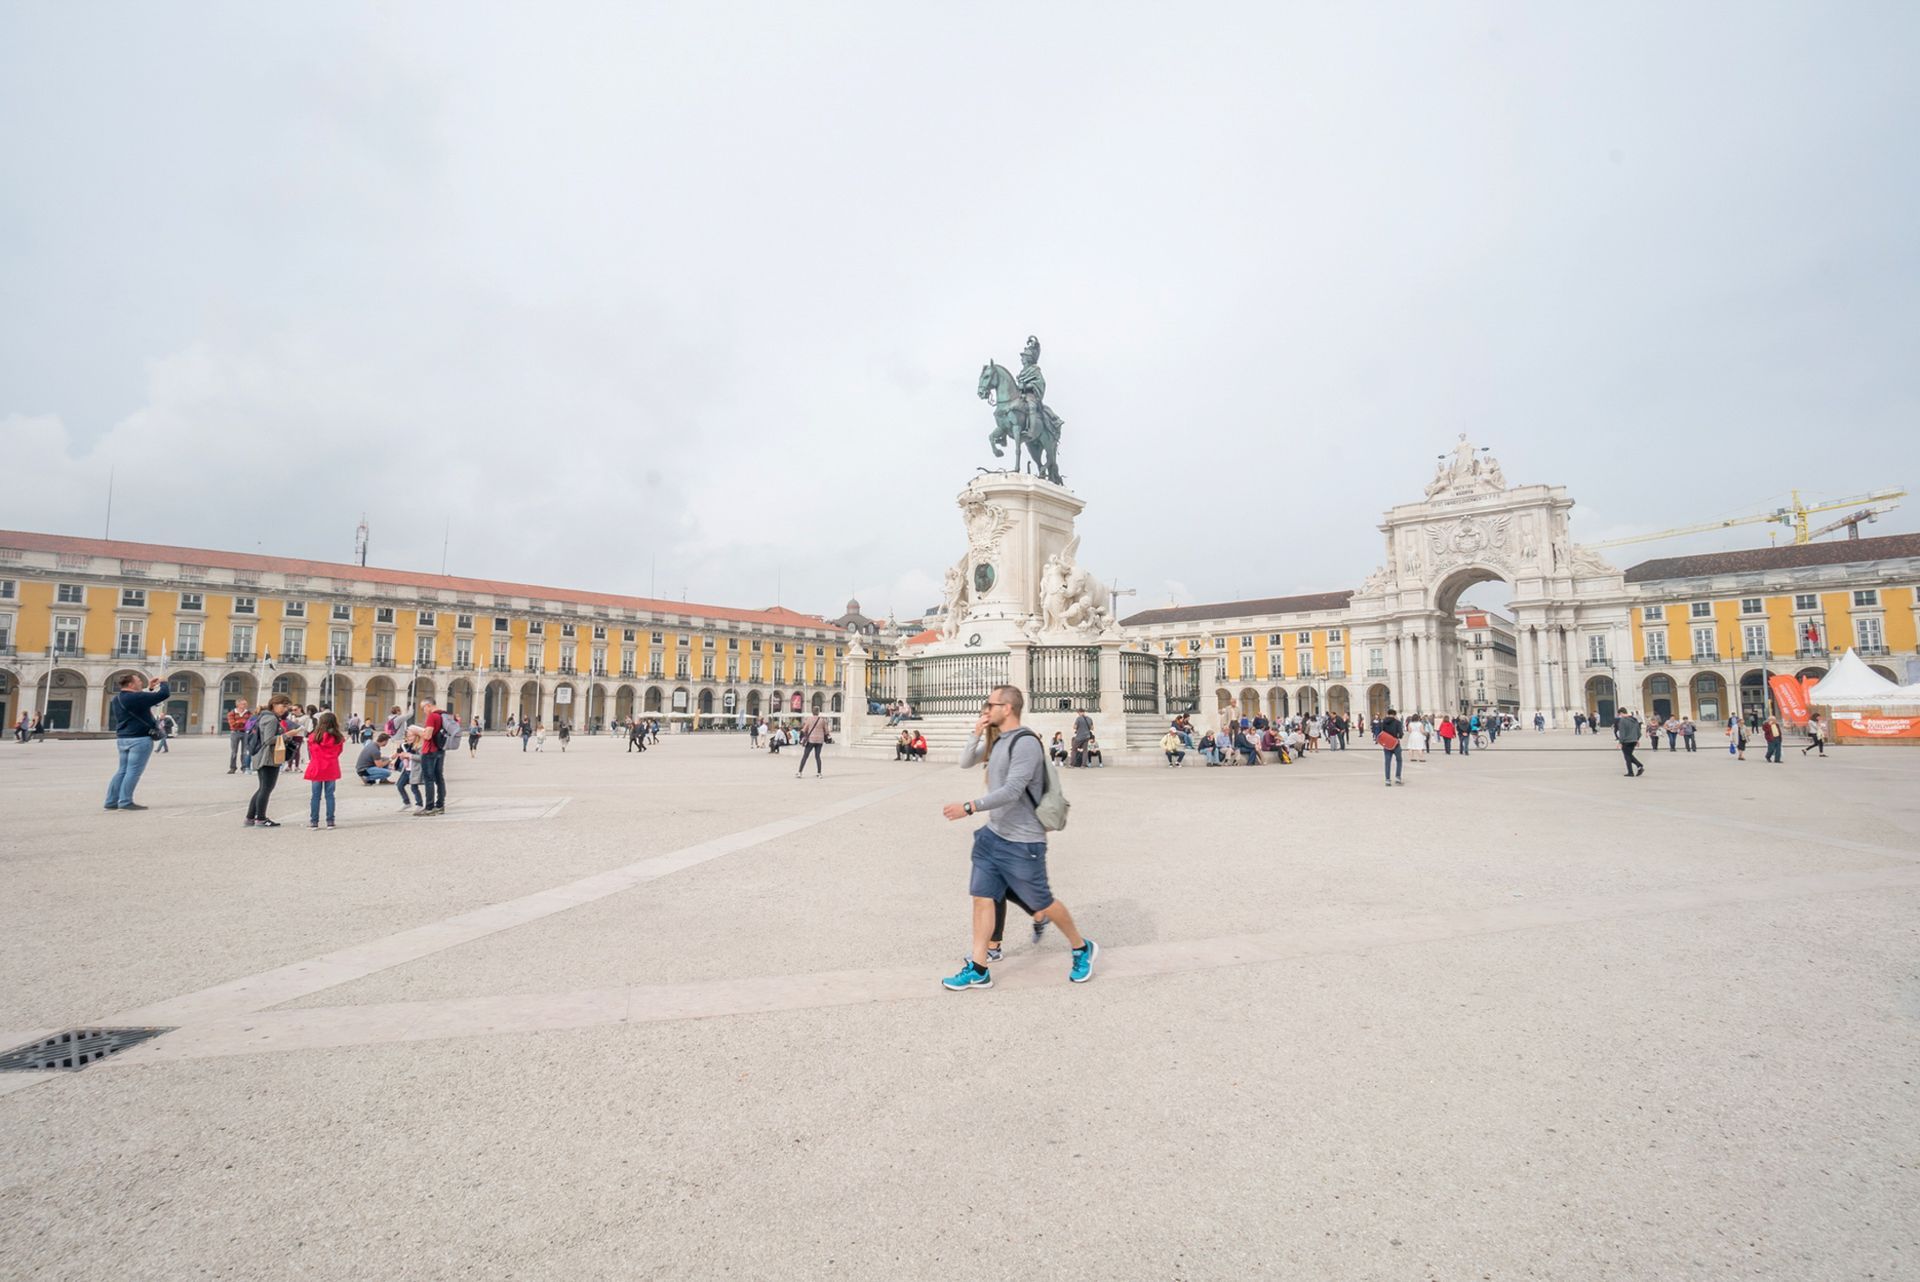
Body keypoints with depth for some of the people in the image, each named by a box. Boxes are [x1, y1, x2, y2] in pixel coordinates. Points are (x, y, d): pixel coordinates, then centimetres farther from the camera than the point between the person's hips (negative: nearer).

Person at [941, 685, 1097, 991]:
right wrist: (977, 735, -3)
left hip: (1022, 843, -8)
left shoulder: (1025, 743, -20)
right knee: (982, 897, 5)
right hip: (992, 835, 8)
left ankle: (1082, 948, 30)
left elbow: (1011, 791, -27)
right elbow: (965, 763, 14)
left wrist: (969, 807, -28)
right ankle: (978, 970, 14)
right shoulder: (995, 740, 8)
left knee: (1042, 904, 7)